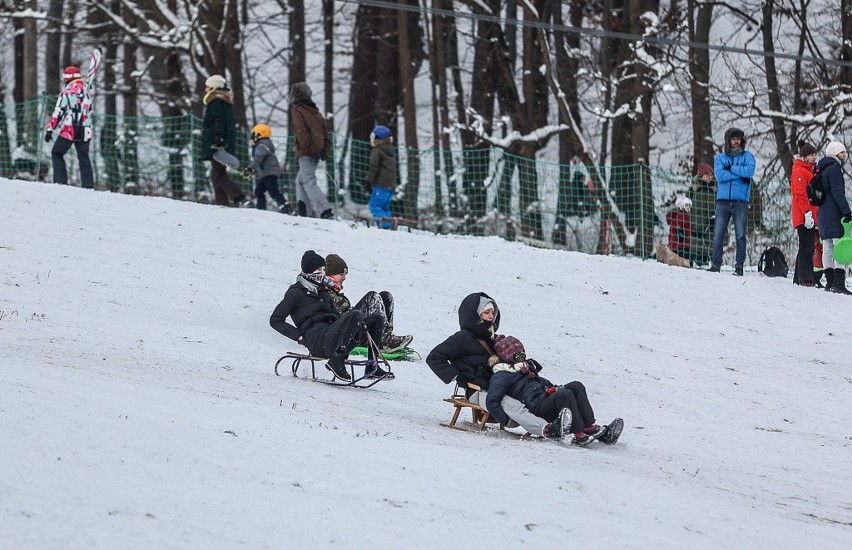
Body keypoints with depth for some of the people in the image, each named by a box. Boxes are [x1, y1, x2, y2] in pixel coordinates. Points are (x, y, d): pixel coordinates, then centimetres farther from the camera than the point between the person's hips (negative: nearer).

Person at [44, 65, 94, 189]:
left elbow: (58, 112, -10)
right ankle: (89, 185, 4)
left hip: (69, 130, -5)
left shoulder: (67, 91, -8)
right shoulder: (87, 89, 7)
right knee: (84, 158, 12)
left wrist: (50, 129, -7)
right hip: (85, 131, 5)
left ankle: (61, 181, -2)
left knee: (56, 154, 10)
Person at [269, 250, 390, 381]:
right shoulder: (296, 293, 4)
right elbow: (275, 320, 0)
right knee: (356, 315, -29)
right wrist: (300, 336, -9)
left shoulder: (323, 292, 27)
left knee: (376, 320, -2)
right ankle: (337, 362, -32)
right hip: (318, 341, -8)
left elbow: (336, 316, 30)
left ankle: (372, 367, -8)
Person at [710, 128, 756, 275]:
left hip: (740, 201, -1)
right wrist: (740, 174, -8)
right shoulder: (720, 157, 12)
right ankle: (715, 264, 0)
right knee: (718, 234, -3)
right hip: (723, 199, 1)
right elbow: (719, 174, -5)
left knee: (740, 235, -3)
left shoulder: (747, 156, 10)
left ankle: (739, 266, -1)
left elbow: (749, 171, -10)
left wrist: (731, 168, -7)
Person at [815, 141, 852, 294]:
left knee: (827, 249, 10)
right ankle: (839, 283, -23)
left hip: (823, 213, 10)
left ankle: (830, 282, 12)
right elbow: (837, 193, -18)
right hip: (834, 214, -10)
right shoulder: (834, 169, -10)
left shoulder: (823, 170, 19)